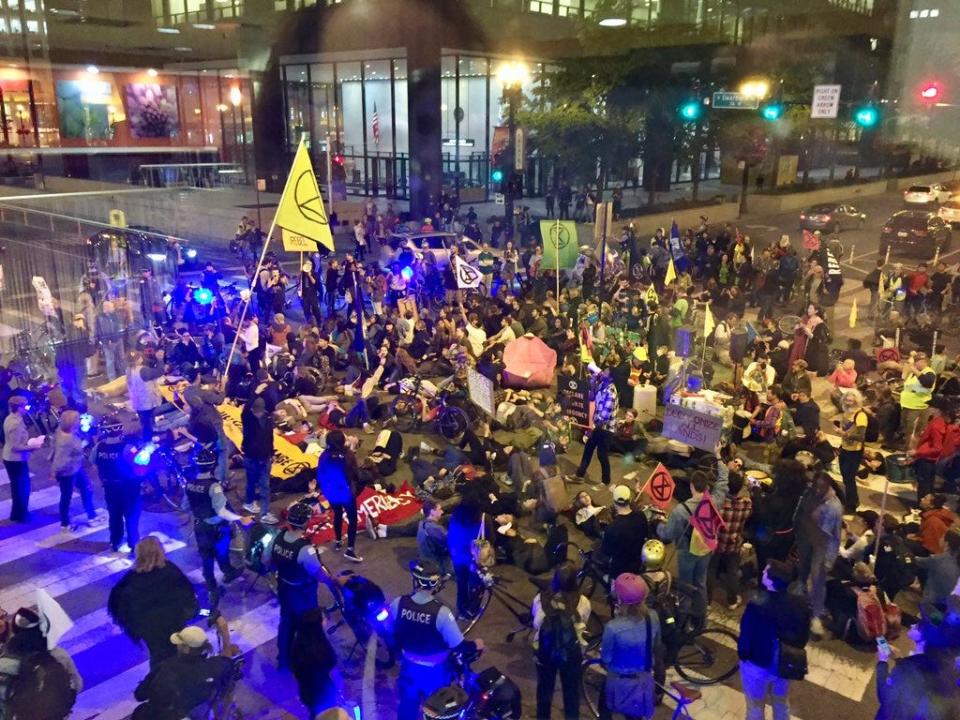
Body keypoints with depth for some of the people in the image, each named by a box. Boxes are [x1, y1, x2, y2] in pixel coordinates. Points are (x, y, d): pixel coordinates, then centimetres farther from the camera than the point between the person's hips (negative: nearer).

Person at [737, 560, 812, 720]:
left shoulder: (757, 606, -33)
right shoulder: (800, 603, -15)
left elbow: (745, 639, -22)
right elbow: (804, 637, -1)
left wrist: (742, 656, -1)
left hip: (757, 665, -5)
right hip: (786, 665, 5)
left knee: (755, 707, 20)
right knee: (782, 703, 29)